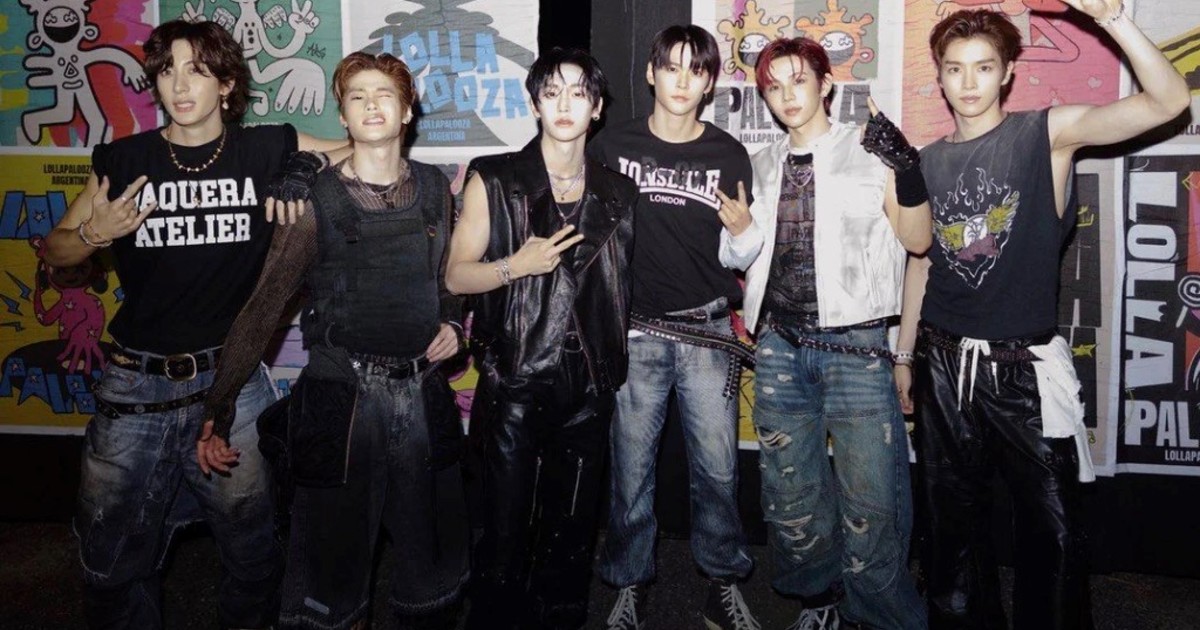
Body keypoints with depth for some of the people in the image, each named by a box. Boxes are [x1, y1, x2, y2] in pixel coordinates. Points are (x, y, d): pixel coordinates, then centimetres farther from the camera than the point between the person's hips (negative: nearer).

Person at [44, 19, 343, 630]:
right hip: (136, 386, 1)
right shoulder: (123, 161, 0)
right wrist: (93, 234, -12)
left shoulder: (268, 150, -3)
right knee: (112, 558, 11)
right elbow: (53, 251, 10)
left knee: (251, 547, 14)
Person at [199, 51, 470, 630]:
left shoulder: (434, 189, 6)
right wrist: (218, 410, -11)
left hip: (422, 392, 3)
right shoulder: (317, 201, -5)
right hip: (340, 392, -3)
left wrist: (451, 322, 2)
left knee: (435, 564, 15)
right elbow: (263, 307, -6)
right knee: (332, 566, 7)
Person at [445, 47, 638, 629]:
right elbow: (456, 276, -1)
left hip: (588, 386, 3)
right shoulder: (494, 181, 0)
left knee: (573, 528, 12)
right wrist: (516, 265, -16)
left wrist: (614, 367, 10)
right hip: (515, 382, -3)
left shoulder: (618, 193, 8)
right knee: (507, 529, 1)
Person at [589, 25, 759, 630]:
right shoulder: (612, 145, 0)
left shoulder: (728, 154, 3)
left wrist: (743, 228, -13)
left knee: (717, 466, 5)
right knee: (631, 465, 7)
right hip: (635, 330, 0)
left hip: (707, 330, 1)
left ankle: (723, 581, 25)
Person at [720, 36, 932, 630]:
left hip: (853, 345, -4)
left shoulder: (868, 150, -1)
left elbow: (917, 240, -4)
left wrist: (905, 169, -19)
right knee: (791, 496, 13)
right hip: (780, 347, 5)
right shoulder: (764, 166, 12)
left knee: (871, 502, -4)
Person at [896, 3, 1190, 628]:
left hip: (1025, 368, -3)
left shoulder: (1046, 134, -4)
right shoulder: (929, 160, 7)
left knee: (1052, 527, 3)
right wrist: (904, 355, 15)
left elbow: (1168, 101, -17)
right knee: (951, 522, 15)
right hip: (945, 365, 4)